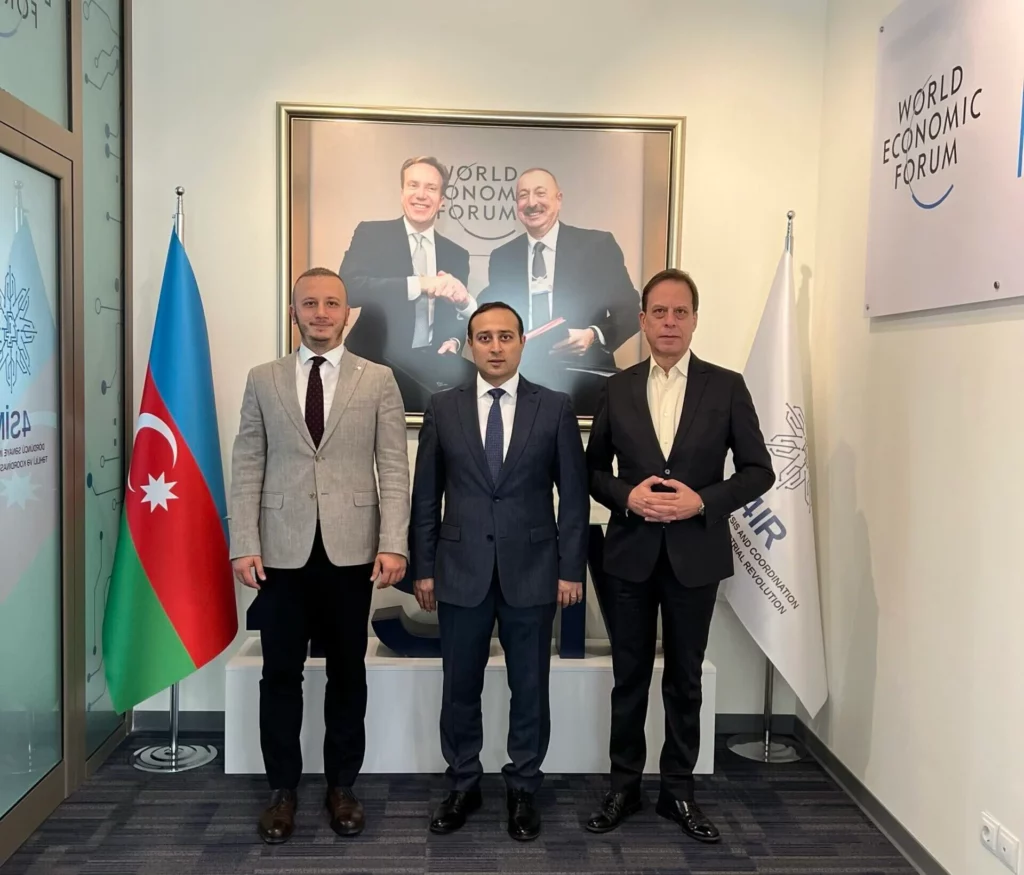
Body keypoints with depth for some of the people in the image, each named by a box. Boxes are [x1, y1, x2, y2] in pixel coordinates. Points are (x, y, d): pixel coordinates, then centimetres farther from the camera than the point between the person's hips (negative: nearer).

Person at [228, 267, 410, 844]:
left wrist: (393, 543, -11)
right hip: (282, 550, 1)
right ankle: (284, 789, 25)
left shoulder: (378, 380, 4)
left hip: (351, 549, 0)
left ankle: (342, 785, 26)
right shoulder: (264, 380, 7)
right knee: (281, 673, 9)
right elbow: (247, 468, 4)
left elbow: (394, 469, -2)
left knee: (348, 671, 10)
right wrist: (244, 545, -4)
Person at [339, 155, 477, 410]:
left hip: (430, 370, 4)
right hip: (376, 366, -4)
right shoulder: (371, 234, 2)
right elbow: (348, 287, -17)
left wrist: (454, 341, -9)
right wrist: (420, 284, -25)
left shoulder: (457, 255, 13)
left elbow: (459, 318, 16)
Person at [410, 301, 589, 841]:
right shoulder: (443, 408, 3)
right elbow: (426, 496, 5)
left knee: (529, 688, 9)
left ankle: (522, 790, 27)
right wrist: (423, 568, 2)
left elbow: (573, 496, 0)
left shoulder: (555, 408, 0)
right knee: (460, 687, 10)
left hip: (531, 570, -1)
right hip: (461, 571, 1)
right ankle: (463, 786, 29)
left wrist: (571, 568, -3)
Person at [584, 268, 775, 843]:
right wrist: (628, 495, -13)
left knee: (685, 679, 11)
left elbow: (758, 471, -2)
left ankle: (679, 791, 26)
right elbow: (594, 470, 7)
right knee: (630, 677, 11)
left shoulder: (727, 387, -1)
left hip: (696, 554, -1)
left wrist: (702, 501, -16)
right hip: (632, 553, 1)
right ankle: (625, 785, 26)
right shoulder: (617, 389, 3)